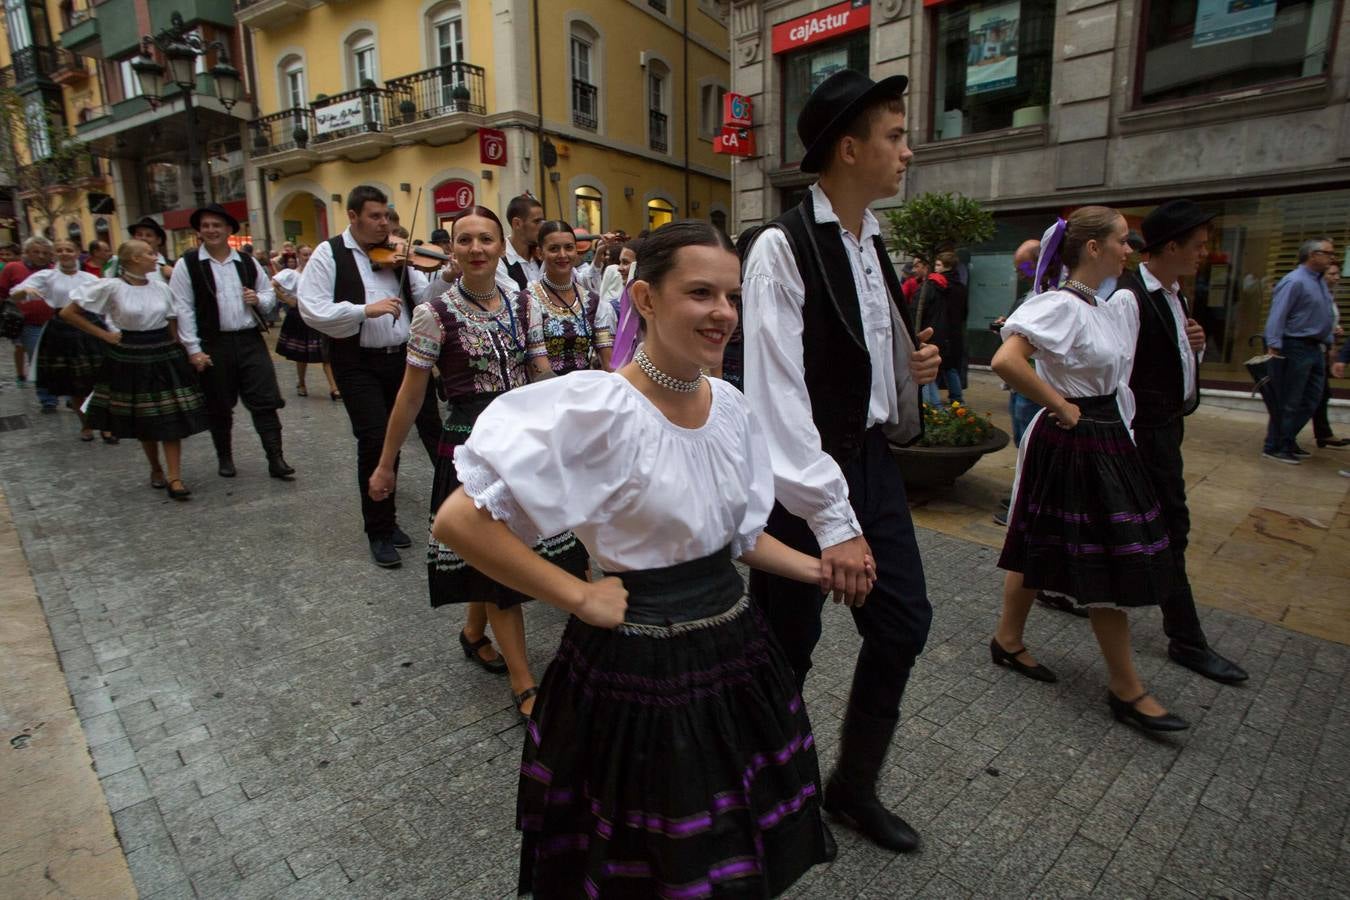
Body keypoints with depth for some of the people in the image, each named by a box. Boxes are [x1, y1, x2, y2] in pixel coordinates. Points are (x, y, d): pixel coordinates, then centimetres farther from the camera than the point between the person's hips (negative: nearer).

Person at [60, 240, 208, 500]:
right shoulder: (111, 287, -8)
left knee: (171, 419, -4)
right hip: (130, 359, -2)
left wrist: (177, 351, 3)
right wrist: (104, 335, -4)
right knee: (143, 422, 10)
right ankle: (155, 469, 28)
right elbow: (68, 313, -2)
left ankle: (174, 478, -4)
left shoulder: (160, 287, 3)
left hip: (164, 357, 2)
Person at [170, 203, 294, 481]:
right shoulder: (187, 265, -1)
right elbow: (183, 310, -5)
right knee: (219, 407, 9)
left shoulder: (248, 262, 10)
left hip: (251, 341, 2)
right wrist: (194, 349, -10)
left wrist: (258, 299, -6)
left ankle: (275, 459, 1)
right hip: (213, 344, -2)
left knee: (265, 401, -3)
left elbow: (270, 295, 18)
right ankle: (225, 459, 25)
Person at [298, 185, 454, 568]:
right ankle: (381, 531, 12)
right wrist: (366, 310, -22)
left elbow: (423, 299, 3)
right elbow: (311, 310, -12)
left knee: (433, 428, 10)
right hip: (359, 364, -3)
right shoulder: (329, 254, -2)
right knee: (375, 442, -3)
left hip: (405, 356, 4)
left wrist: (446, 278, -15)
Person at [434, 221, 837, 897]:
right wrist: (579, 596, -21)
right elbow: (458, 520, -24)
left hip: (734, 648, 7)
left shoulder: (728, 404, 0)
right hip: (639, 669, -6)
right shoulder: (599, 408, -22)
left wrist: (819, 569, 3)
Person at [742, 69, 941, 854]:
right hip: (805, 471, -8)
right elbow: (778, 397, -23)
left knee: (904, 622, 14)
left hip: (873, 458, 8)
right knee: (787, 643, 7)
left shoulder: (875, 245, 10)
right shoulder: (782, 249, -16)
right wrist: (832, 521, -25)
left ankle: (855, 785, 37)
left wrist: (913, 368, 1)